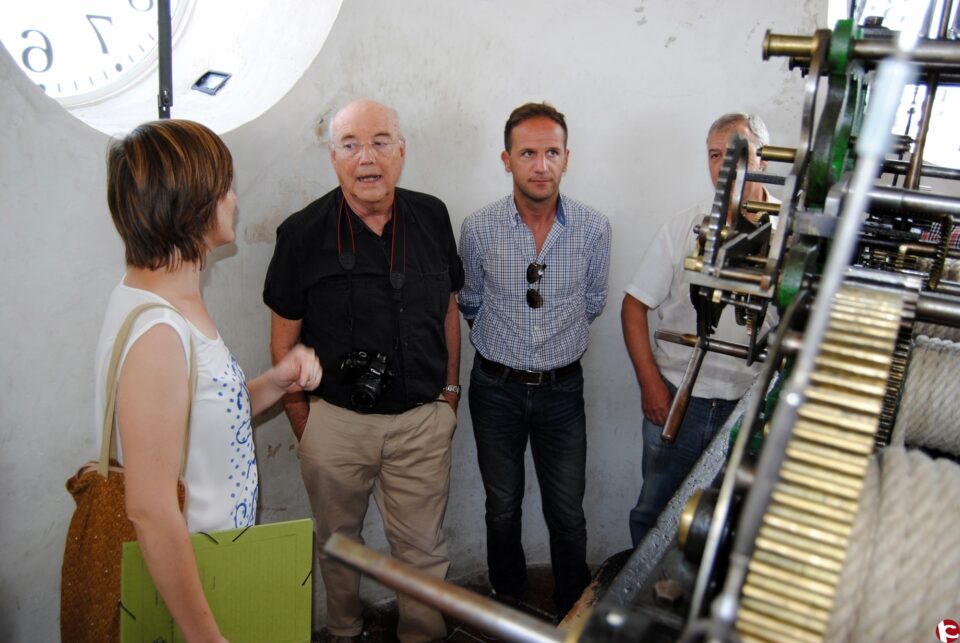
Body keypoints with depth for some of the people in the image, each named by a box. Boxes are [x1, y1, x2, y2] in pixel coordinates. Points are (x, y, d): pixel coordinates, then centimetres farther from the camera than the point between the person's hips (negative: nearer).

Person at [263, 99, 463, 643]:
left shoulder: (432, 218, 0)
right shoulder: (304, 232, -8)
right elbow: (285, 338, -1)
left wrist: (451, 390, 10)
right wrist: (301, 421, 0)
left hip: (423, 419, 1)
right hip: (335, 420, -1)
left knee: (423, 548, 11)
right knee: (338, 543, 19)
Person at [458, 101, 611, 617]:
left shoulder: (594, 229, -9)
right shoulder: (478, 229, -11)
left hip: (562, 387, 0)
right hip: (496, 387, 0)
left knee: (567, 512, 10)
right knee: (502, 508, 15)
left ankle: (575, 610, 34)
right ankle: (507, 603, 40)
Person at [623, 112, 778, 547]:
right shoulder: (685, 228, 0)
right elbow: (634, 305, 2)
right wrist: (650, 382, -5)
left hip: (751, 408, -1)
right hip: (675, 401, 1)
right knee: (652, 514, 16)